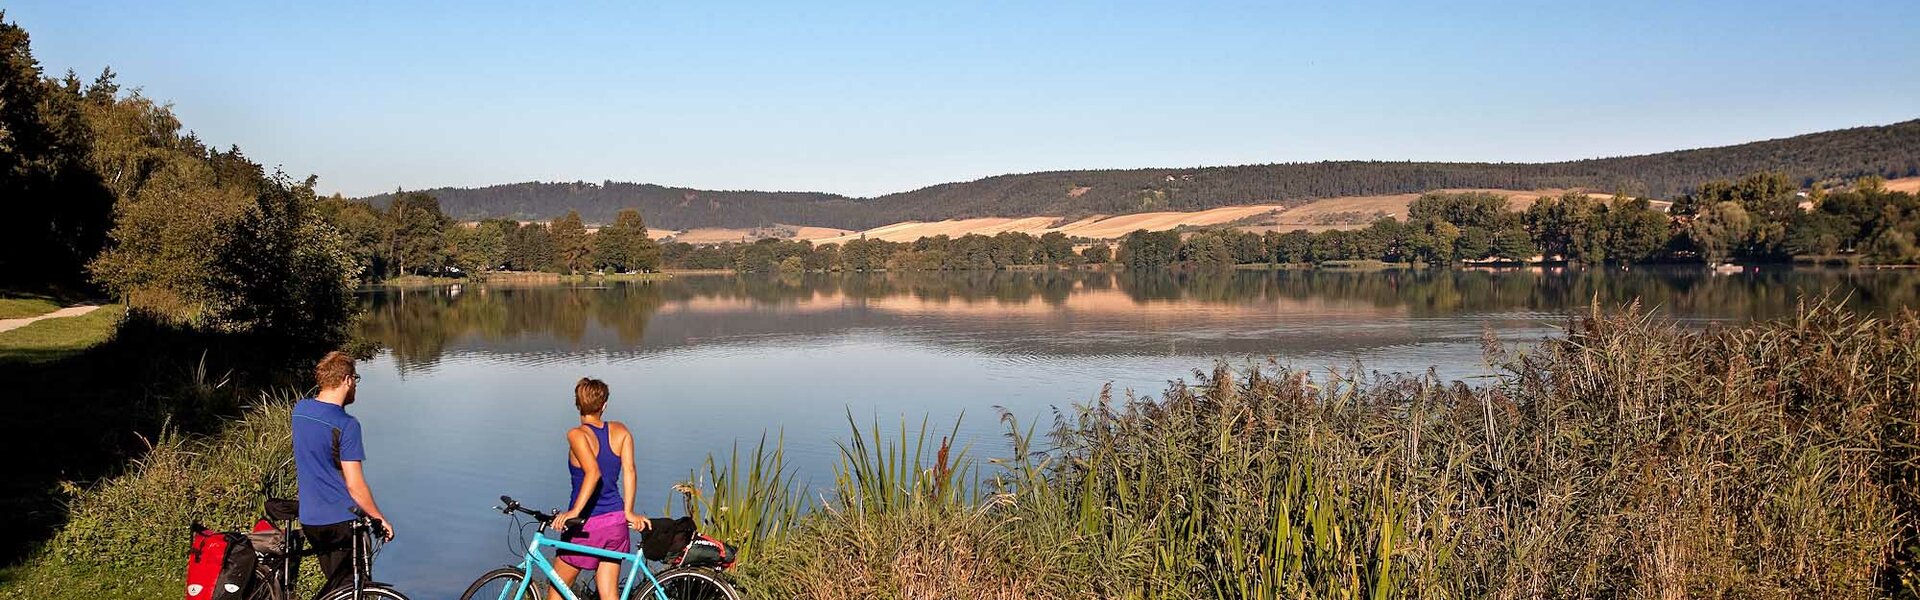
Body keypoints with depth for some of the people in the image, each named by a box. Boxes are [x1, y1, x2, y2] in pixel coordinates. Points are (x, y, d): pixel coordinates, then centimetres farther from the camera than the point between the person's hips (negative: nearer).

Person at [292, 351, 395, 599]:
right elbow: (355, 485, -18)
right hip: (342, 521, -7)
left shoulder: (299, 409, 3)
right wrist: (380, 519, -8)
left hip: (309, 519, 7)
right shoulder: (346, 425, -19)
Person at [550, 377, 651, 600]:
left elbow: (593, 472, -27)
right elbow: (629, 471, -6)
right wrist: (628, 512, -4)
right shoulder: (620, 431, 2)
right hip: (616, 523, 5)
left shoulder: (576, 435, -13)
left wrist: (575, 511, -28)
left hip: (588, 525, -5)